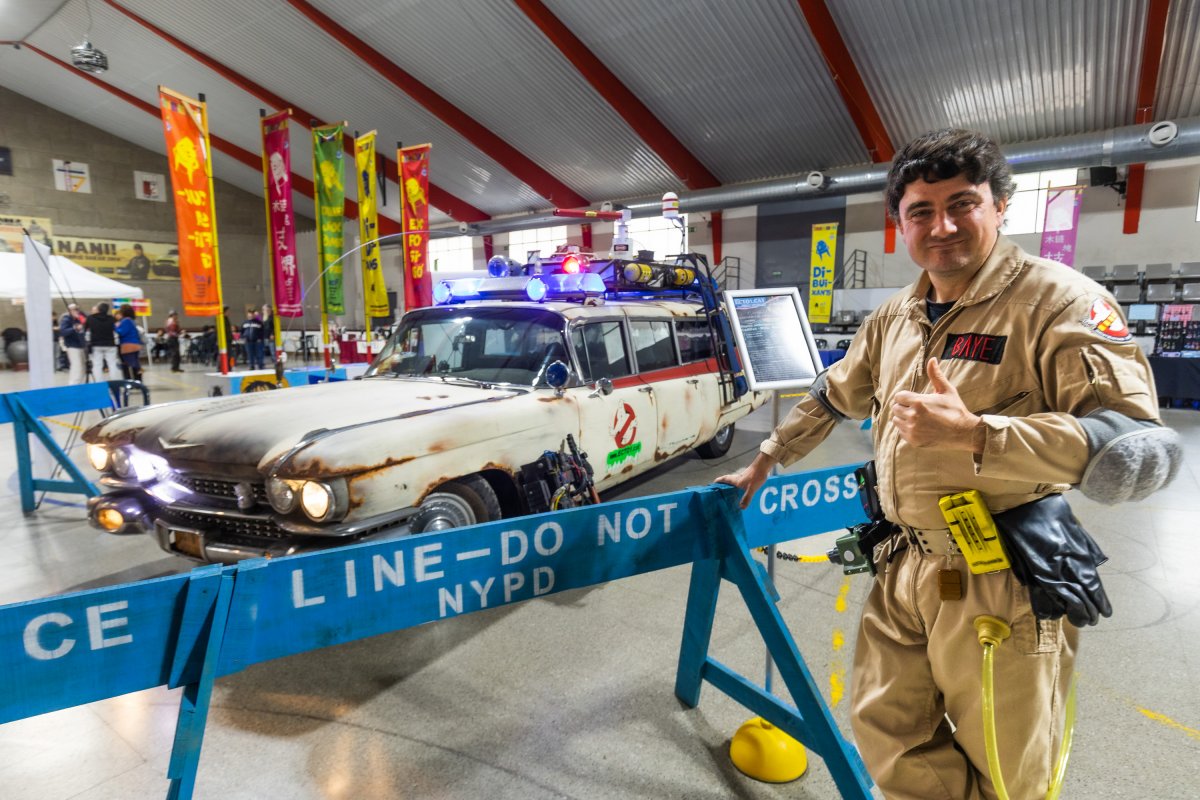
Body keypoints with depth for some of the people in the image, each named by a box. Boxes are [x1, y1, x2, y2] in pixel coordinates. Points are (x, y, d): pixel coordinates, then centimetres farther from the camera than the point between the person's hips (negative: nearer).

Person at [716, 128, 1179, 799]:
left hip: (1002, 585, -5)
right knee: (885, 731, 15)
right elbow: (831, 398, 22)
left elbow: (1144, 448, -19)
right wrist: (763, 463, 26)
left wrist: (973, 433, -30)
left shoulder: (1058, 300, -11)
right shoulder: (894, 317, 10)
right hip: (904, 569, 6)